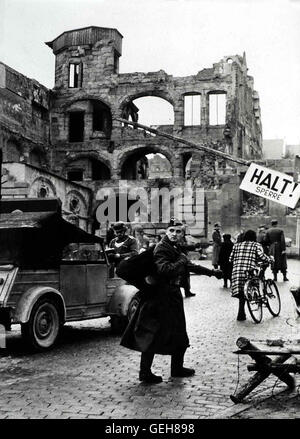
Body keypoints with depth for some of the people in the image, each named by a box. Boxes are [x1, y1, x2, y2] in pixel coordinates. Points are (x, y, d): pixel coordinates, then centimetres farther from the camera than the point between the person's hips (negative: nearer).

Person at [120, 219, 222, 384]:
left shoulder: (175, 249, 14)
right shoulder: (161, 248, -16)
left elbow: (190, 266, 27)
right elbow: (165, 269, -33)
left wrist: (212, 272, 29)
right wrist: (182, 260, -19)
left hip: (172, 297, 10)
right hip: (160, 298, -10)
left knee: (179, 337, 16)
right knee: (153, 335, -4)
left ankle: (177, 368, 28)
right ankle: (145, 373, 4)